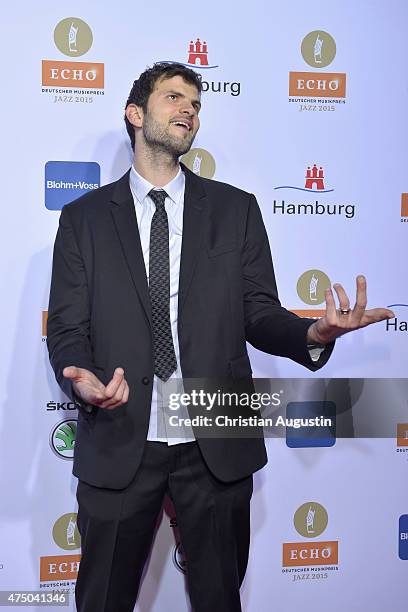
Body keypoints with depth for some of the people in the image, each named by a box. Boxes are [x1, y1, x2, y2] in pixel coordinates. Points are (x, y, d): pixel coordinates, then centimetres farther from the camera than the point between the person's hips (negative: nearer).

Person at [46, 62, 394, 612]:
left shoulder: (236, 209, 5)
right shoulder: (84, 217, 3)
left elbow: (259, 314, 2)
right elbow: (67, 329, 0)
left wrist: (313, 333, -20)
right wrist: (82, 378, -22)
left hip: (217, 447, 1)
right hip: (118, 443, 0)